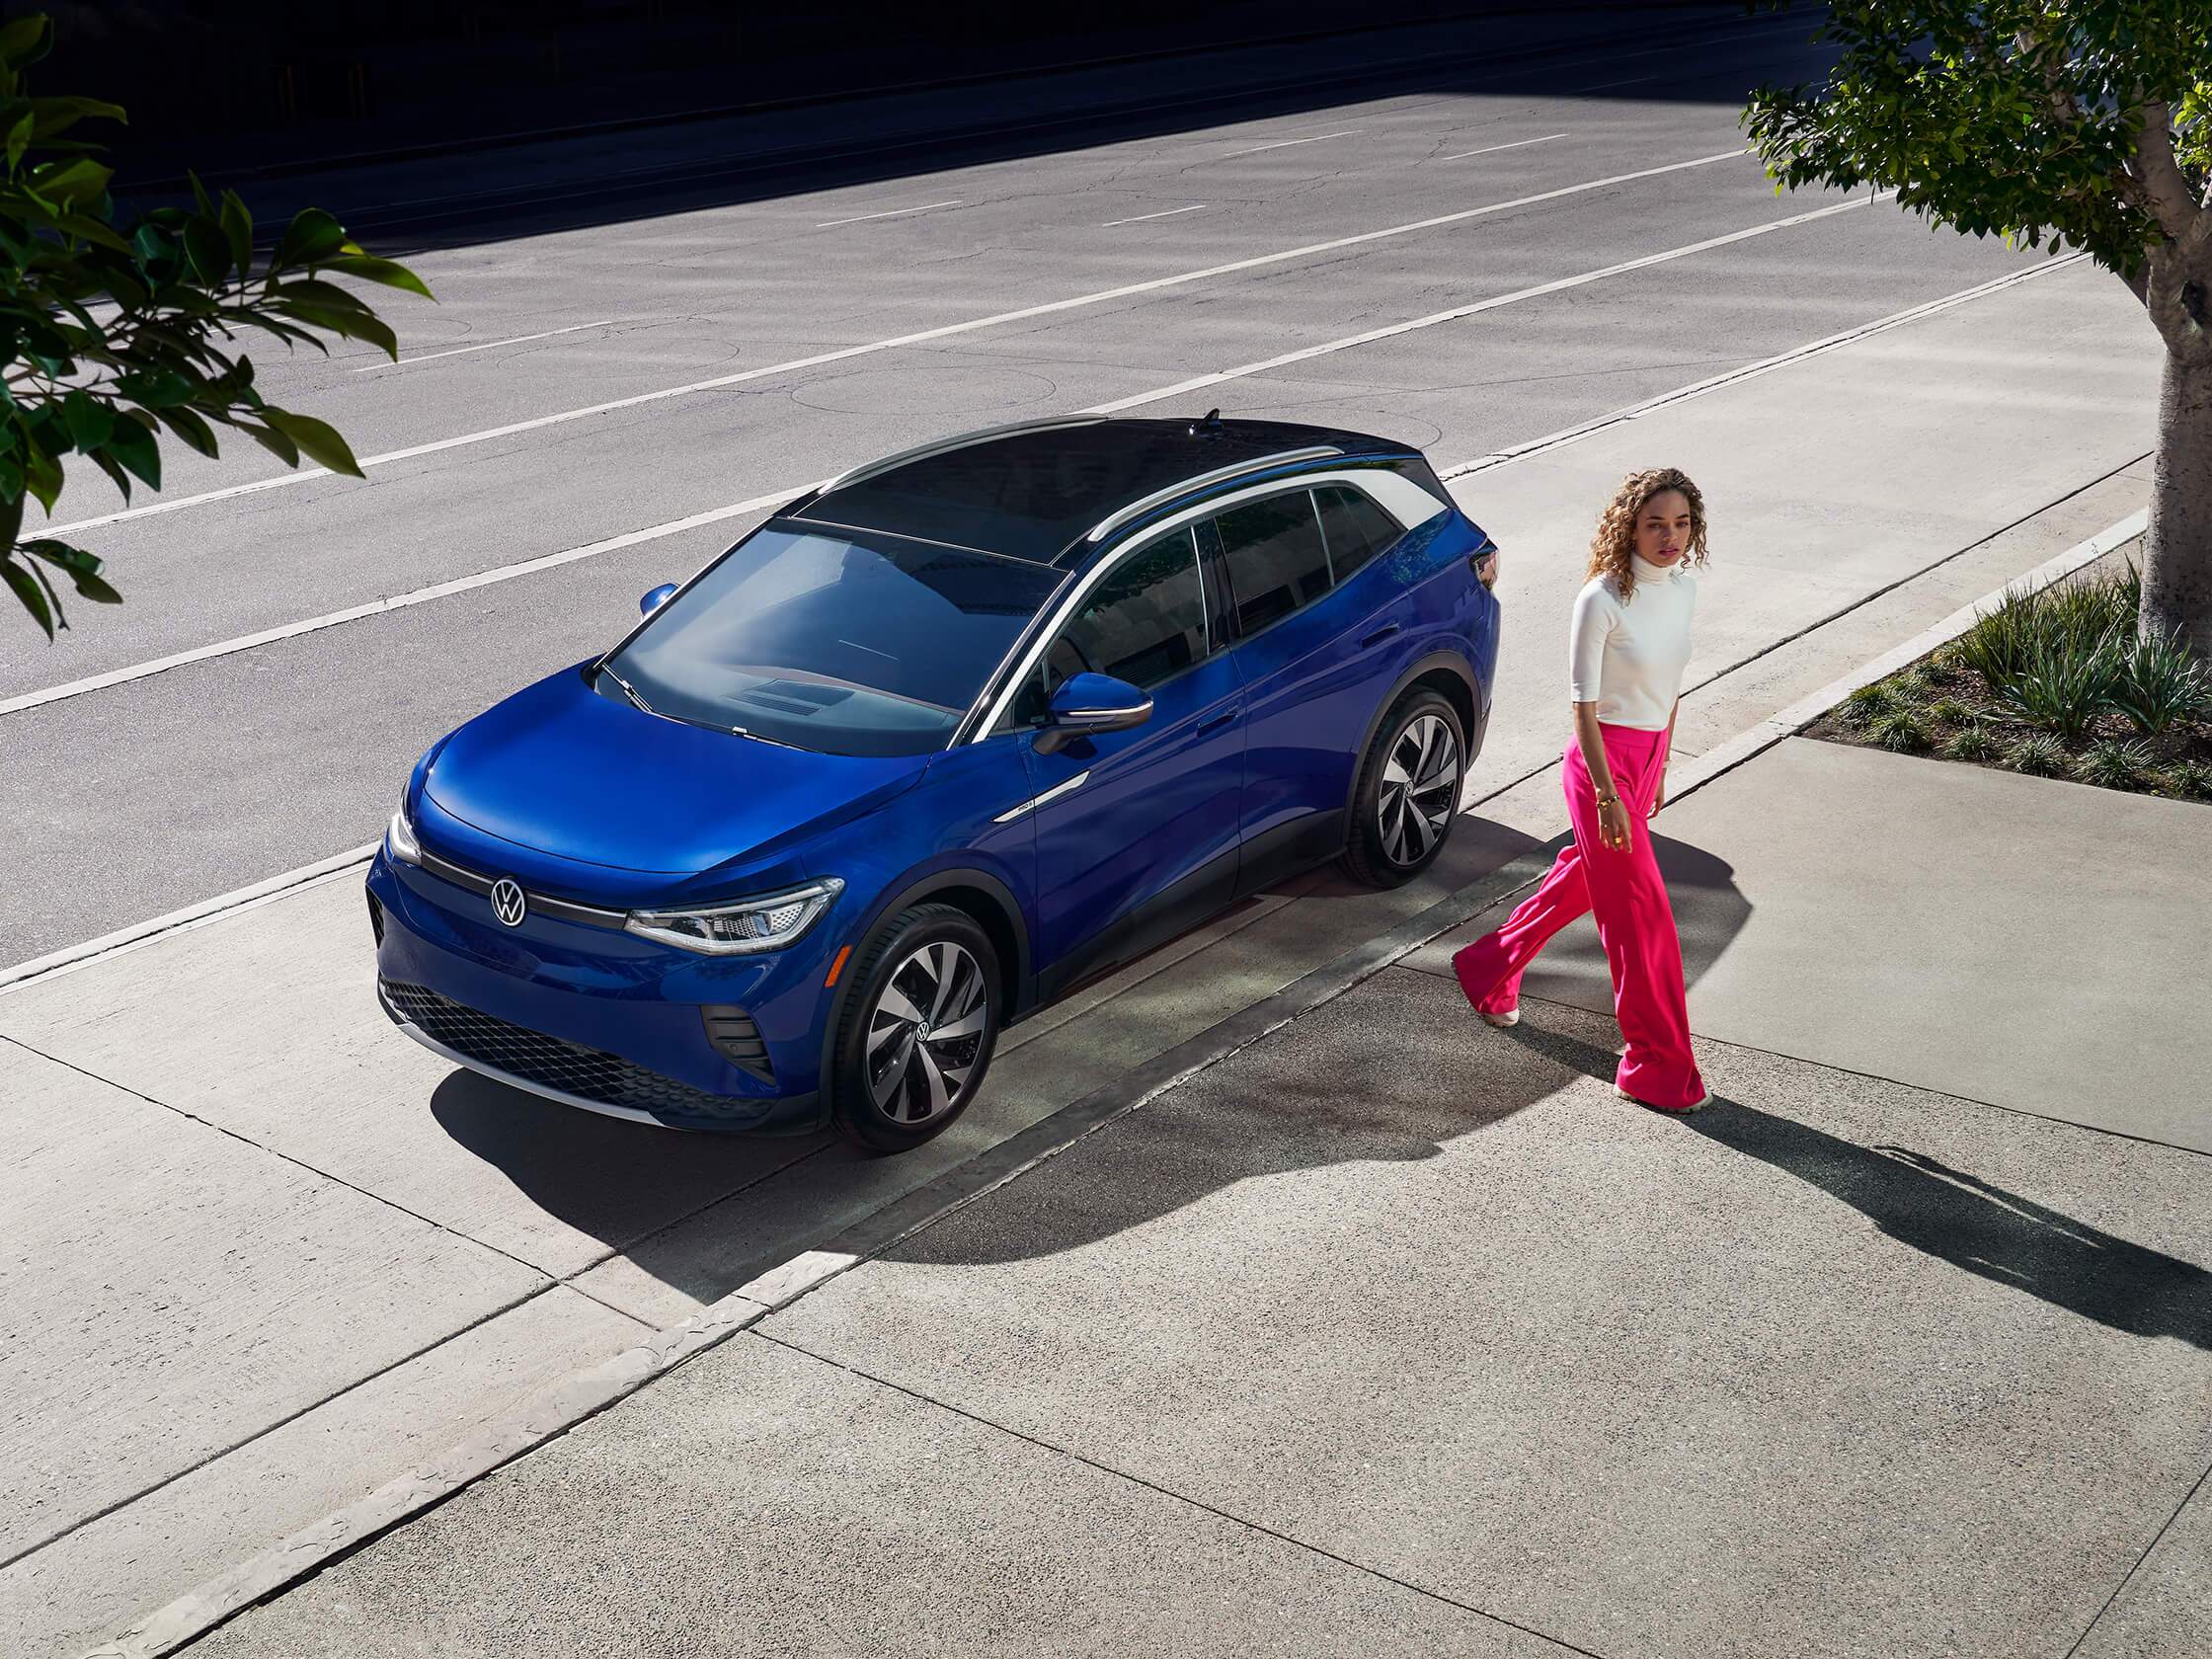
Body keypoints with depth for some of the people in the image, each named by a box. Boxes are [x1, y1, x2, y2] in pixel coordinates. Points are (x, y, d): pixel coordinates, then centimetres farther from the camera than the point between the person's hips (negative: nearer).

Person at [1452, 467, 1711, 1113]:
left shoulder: (1682, 587, 2)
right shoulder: (1602, 600, -19)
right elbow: (1585, 707, -17)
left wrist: (1658, 769, 19)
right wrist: (1608, 797, -21)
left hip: (1646, 756, 8)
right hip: (1602, 761, -8)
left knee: (1584, 877, 22)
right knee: (1640, 912, -5)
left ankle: (1488, 968, 44)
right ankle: (1658, 1066, 5)